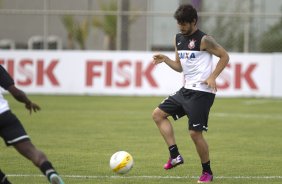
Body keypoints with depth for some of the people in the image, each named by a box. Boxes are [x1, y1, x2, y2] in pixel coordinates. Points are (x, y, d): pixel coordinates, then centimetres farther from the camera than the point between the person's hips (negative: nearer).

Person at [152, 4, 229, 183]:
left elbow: (225, 56, -7)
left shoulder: (204, 40, -12)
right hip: (186, 90, 9)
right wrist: (165, 59, 0)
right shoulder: (178, 39, 11)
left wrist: (212, 77, -17)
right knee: (158, 114, 6)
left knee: (195, 133, -8)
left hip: (202, 92, -9)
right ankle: (175, 155, 4)